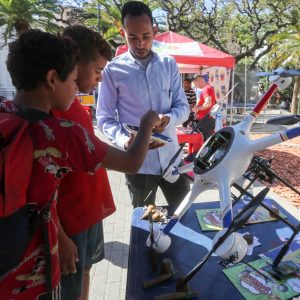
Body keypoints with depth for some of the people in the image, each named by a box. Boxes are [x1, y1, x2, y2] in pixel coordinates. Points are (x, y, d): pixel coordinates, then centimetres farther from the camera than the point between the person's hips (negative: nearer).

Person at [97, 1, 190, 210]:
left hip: (171, 157, 3)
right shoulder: (113, 70, -8)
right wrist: (124, 141, -25)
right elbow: (104, 119, -5)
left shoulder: (169, 65, 4)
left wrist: (169, 118, -19)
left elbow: (183, 106, 4)